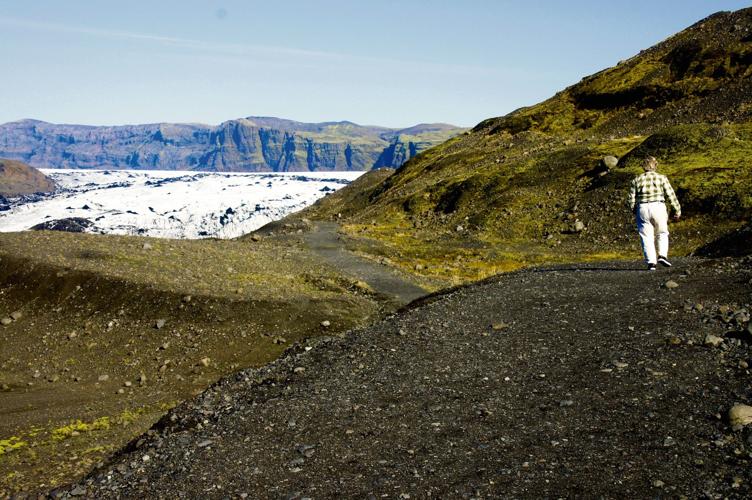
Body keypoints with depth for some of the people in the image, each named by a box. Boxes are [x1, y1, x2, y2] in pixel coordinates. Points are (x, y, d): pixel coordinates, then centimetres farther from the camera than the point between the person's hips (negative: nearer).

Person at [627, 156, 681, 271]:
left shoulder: (636, 180, 6)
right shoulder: (662, 178, 1)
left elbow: (632, 200, 5)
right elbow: (671, 195, -1)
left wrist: (635, 213, 20)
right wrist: (678, 210, 7)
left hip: (642, 209, 1)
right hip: (658, 208, -1)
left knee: (647, 237, 5)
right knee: (662, 233, 17)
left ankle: (651, 262, -1)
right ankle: (662, 255, 0)